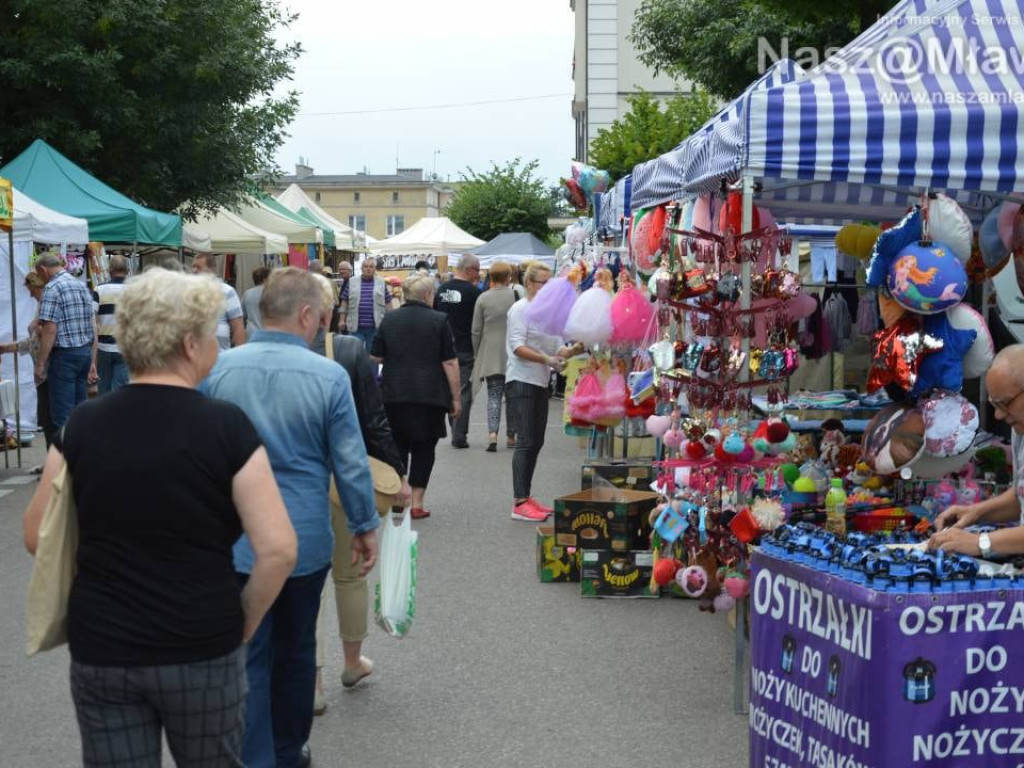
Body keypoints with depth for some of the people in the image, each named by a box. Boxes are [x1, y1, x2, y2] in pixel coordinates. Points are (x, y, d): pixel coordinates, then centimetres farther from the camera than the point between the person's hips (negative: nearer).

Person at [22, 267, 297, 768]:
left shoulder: (82, 425, -3)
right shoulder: (226, 426, -13)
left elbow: (37, 537, 5)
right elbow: (277, 549, -16)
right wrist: (242, 624, -1)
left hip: (99, 650, 3)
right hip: (202, 649, -2)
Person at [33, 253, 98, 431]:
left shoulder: (52, 288, -11)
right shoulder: (82, 285, 13)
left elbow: (50, 330, -17)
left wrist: (40, 364, -11)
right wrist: (92, 362, 16)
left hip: (64, 355, -8)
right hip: (85, 352, 8)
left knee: (62, 415, -3)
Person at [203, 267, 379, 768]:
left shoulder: (219, 369, -7)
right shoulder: (329, 376, -12)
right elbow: (351, 464, -8)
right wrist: (365, 527, 6)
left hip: (236, 540, 0)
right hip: (305, 539, 0)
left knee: (248, 657, 5)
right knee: (295, 649, 18)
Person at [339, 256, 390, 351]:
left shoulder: (381, 282, 6)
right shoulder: (352, 282, 6)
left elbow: (388, 303, 9)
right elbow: (345, 301, 9)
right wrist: (342, 320, 4)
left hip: (376, 326, 0)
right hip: (356, 326, 0)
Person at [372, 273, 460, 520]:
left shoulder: (389, 320, 5)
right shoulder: (438, 321, -5)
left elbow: (375, 357, 9)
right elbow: (450, 363, -7)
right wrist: (455, 398, -2)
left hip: (394, 395, 3)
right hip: (430, 395, -3)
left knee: (396, 447, 14)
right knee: (424, 449, 7)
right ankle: (417, 504, 6)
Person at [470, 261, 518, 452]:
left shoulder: (483, 299, -2)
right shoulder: (516, 296, -8)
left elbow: (476, 330, 2)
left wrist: (476, 355, 12)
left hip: (490, 355, 1)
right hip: (513, 354, -1)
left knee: (494, 395, 3)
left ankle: (492, 432, -16)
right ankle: (511, 436, 18)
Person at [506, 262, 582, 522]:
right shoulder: (520, 309, -8)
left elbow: (557, 347, 13)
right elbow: (518, 347, -17)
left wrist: (572, 351, -8)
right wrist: (547, 360, -28)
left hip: (540, 383, 8)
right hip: (522, 381, -8)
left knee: (536, 442, 11)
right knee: (526, 442, -12)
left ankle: (526, 498, 18)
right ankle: (520, 504, -12)